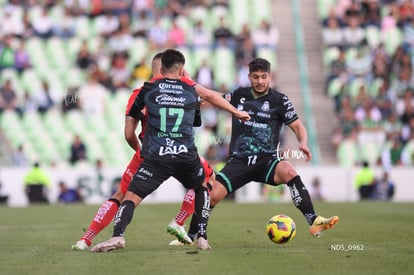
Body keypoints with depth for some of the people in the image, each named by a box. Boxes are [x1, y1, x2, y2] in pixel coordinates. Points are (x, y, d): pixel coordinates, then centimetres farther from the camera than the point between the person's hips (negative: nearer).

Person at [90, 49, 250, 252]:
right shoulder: (191, 89, 14)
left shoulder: (148, 89, 10)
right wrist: (237, 112, 54)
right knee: (201, 187, 30)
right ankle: (202, 237, 19)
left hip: (156, 157, -2)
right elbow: (212, 96, 36)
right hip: (186, 157, 2)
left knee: (131, 197, -1)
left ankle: (117, 235, -27)